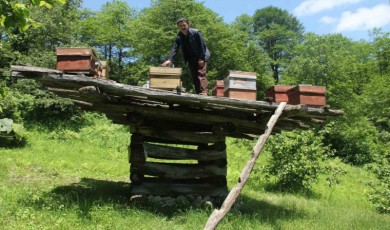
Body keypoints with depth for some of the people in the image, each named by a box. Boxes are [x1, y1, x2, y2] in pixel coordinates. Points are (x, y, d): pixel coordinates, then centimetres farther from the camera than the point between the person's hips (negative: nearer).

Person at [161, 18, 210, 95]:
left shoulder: (196, 33, -17)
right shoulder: (179, 37, -5)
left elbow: (203, 45, -17)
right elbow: (174, 48, -14)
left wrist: (202, 58, -22)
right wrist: (170, 60, -29)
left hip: (201, 57, -5)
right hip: (191, 58, 6)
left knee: (201, 74, -18)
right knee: (194, 76, 4)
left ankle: (204, 93, -27)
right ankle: (198, 93, 8)